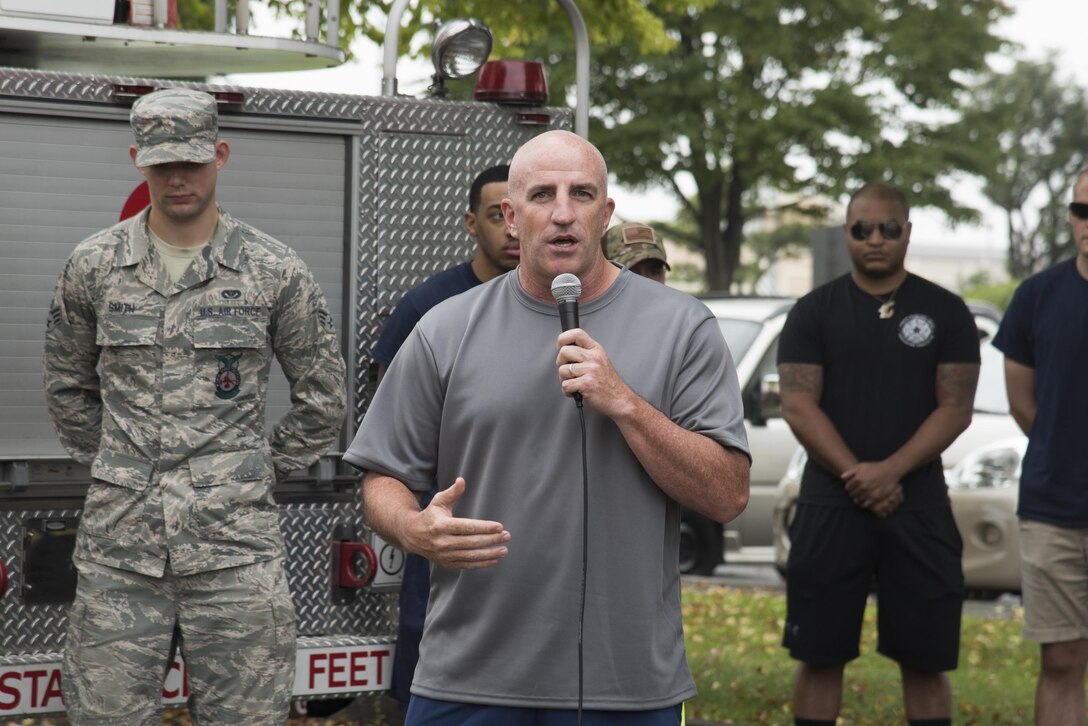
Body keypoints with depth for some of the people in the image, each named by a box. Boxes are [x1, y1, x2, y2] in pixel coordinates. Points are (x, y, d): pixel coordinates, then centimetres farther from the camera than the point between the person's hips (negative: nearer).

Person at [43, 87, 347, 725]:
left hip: (235, 551, -1)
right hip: (119, 547, 1)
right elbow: (68, 388, 20)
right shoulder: (94, 267, 6)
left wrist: (256, 472, 8)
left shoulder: (275, 272, 1)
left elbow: (324, 401, 10)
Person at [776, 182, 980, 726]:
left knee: (925, 660, 2)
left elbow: (956, 407, -1)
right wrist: (856, 475, -14)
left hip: (918, 505, 0)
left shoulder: (945, 312, 7)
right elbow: (798, 406, -2)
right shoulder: (814, 312, 7)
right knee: (819, 656, 2)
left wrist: (890, 471, -14)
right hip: (830, 505, 0)